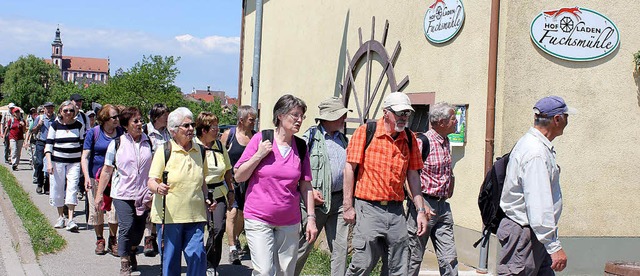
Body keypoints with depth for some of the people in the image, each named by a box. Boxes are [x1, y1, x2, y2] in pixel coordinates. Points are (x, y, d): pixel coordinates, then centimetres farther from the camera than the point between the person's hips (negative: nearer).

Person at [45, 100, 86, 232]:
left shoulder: (79, 125, 5)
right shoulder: (55, 125, 1)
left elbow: (83, 145, 11)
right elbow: (48, 145, 0)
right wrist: (49, 163, -10)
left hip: (74, 162, 0)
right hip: (57, 161, 0)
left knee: (72, 188, -11)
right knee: (58, 189, 6)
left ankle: (71, 220, -14)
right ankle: (61, 217, 22)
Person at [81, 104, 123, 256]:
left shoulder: (121, 132, 3)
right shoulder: (93, 133, -3)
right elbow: (85, 157, -5)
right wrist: (86, 177, -17)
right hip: (96, 177, -1)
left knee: (115, 210, -6)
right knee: (97, 210, 7)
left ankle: (112, 240, 14)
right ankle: (100, 240, 25)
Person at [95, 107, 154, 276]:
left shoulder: (148, 142, 4)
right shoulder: (116, 144, 0)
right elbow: (107, 171, 4)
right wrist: (99, 194, 5)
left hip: (143, 194, 2)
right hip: (122, 194, -2)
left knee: (139, 229, 10)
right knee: (126, 228, -11)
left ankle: (132, 253, 37)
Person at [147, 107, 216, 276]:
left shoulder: (199, 150, 11)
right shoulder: (164, 149, -3)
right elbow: (151, 181, -7)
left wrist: (206, 200, 9)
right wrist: (158, 188, -29)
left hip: (195, 215, 3)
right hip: (169, 215, -3)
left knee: (197, 256, -6)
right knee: (170, 259, 5)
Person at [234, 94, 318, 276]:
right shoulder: (261, 139, -4)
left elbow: (305, 186, 9)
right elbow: (239, 177, -2)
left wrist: (311, 218, 4)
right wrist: (259, 155, -14)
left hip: (289, 222, 3)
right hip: (258, 219, -3)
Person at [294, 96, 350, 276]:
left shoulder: (343, 139, 15)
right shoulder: (311, 136, -4)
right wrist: (310, 190, -14)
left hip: (340, 199, 5)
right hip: (316, 200, -5)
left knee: (340, 248, 5)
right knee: (302, 247, 2)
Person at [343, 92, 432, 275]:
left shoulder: (410, 139, 8)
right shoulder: (365, 132, -5)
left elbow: (413, 175, 11)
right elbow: (350, 168, -4)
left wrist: (421, 210, 7)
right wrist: (348, 206, -7)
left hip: (396, 210, 5)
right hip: (368, 208, -4)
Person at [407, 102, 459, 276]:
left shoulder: (446, 142, 12)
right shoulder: (423, 142, -14)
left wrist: (448, 192, 16)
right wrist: (420, 206, -17)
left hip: (443, 205, 8)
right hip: (424, 203, -8)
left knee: (449, 258, 6)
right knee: (414, 257, 3)